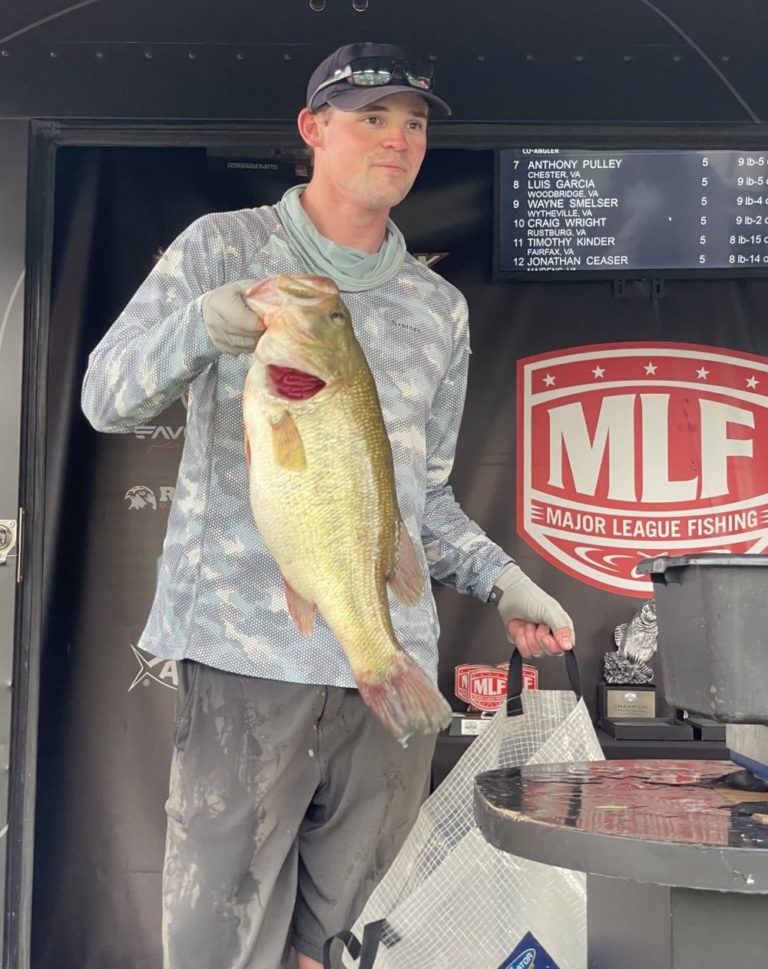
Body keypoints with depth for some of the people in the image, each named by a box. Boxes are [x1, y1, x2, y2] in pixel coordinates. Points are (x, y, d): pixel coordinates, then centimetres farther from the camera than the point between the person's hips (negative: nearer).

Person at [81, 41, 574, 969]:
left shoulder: (440, 308, 16)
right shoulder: (222, 247, 5)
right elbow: (106, 398, 0)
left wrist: (499, 579, 6)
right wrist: (200, 326, -19)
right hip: (248, 654, -3)